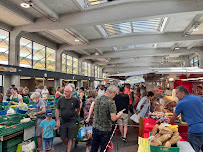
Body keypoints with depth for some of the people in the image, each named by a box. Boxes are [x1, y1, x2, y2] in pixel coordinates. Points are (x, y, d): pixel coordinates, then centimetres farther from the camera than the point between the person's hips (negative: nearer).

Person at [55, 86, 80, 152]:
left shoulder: (75, 100, -5)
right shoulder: (60, 100, -1)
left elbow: (78, 109, 10)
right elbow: (57, 110, 4)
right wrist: (57, 120, -4)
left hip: (72, 122, -2)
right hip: (63, 122, 2)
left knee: (70, 138, 1)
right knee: (63, 138, 9)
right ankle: (68, 146, 37)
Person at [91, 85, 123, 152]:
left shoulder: (97, 99, 1)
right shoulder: (111, 102, -20)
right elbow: (113, 118, -19)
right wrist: (120, 114, -2)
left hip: (95, 127, 6)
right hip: (105, 130, -6)